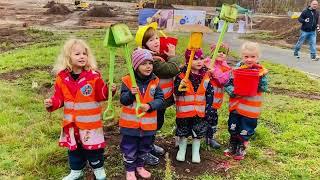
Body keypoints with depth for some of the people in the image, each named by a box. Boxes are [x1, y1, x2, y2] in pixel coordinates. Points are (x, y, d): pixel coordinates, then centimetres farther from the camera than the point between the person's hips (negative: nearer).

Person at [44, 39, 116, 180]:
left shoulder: (93, 76, -11)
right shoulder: (62, 78, -4)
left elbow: (101, 95, -9)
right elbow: (59, 97, 1)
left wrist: (109, 90, -28)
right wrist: (52, 103, -18)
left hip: (90, 121, -3)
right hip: (71, 122, 3)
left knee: (93, 145, 11)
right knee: (74, 147, 18)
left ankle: (98, 168, 35)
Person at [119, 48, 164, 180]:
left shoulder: (155, 81, -4)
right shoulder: (127, 80, -11)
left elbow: (160, 99, -5)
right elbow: (122, 100, -11)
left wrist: (150, 106, -23)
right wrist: (130, 94, -31)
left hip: (148, 123, 3)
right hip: (130, 123, -3)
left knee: (144, 148, 21)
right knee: (129, 149, 11)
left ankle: (140, 166, 45)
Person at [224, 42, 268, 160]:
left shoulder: (261, 71, -8)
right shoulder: (237, 68, -3)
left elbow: (264, 88, -10)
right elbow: (227, 83, -3)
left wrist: (259, 79, -24)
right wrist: (232, 91, -20)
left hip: (250, 107, -2)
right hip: (236, 105, 2)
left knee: (245, 130, 11)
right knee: (233, 128, 17)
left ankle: (241, 149, 33)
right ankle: (232, 146, 38)